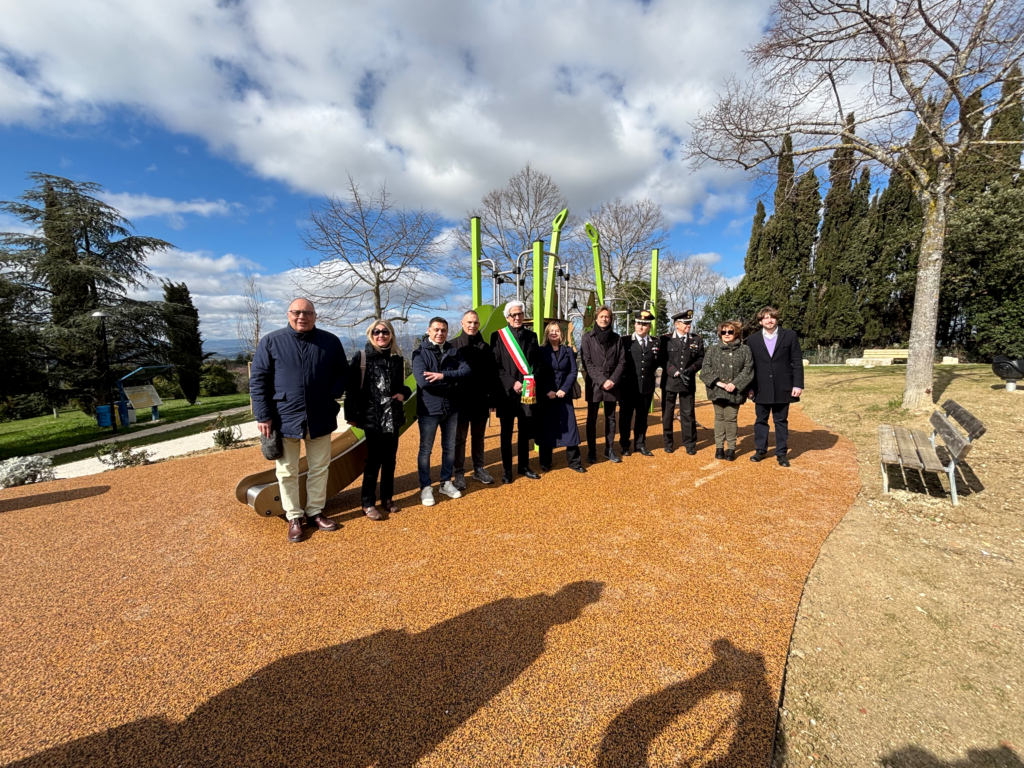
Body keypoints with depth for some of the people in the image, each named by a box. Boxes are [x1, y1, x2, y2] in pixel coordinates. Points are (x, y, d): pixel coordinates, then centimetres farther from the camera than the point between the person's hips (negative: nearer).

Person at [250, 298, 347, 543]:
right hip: (285, 419, -1)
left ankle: (315, 512, 30)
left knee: (320, 468, 12)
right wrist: (263, 416, -7)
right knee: (287, 472, 10)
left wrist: (333, 395, -7)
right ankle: (294, 517, 27)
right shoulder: (271, 341, -2)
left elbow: (343, 372, 10)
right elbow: (258, 380, -2)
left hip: (320, 418, 2)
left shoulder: (331, 341, 2)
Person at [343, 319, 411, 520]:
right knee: (374, 459, -1)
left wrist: (403, 394, -4)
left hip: (393, 417, 4)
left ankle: (387, 498, 27)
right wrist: (351, 415, -7)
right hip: (372, 417, -4)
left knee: (390, 459, 11)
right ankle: (368, 503, 13)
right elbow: (351, 388, -6)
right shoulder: (361, 358, -5)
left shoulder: (398, 359, 8)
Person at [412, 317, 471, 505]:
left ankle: (446, 483, 31)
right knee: (425, 449, 7)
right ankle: (425, 487, 22)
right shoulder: (420, 353, -6)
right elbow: (423, 381, -21)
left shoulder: (453, 352, 6)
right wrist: (451, 383, -13)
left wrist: (443, 375, -22)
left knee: (449, 448, 15)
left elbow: (466, 370, -10)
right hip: (429, 409, -4)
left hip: (451, 408, 4)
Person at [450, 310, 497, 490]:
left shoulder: (485, 347, 7)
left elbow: (492, 375, 7)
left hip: (481, 401, 3)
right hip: (460, 401, -3)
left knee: (478, 438, 13)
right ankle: (459, 474, 15)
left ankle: (479, 470, 25)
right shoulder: (453, 345, -3)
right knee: (459, 439, 6)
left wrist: (492, 397, 3)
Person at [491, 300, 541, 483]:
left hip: (528, 391, 3)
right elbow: (496, 365, -5)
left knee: (525, 431, 11)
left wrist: (532, 383, -5)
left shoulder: (532, 336, 10)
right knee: (507, 432, 6)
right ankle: (506, 470, 17)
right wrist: (512, 383, -14)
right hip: (506, 391, -3)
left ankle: (524, 467, 25)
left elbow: (537, 363, 11)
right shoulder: (498, 336, -1)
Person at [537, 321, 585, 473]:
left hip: (564, 394, 2)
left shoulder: (568, 350, 7)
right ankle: (545, 462, 15)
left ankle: (574, 461, 10)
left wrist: (564, 389, -11)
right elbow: (538, 374, -2)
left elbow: (573, 372, 1)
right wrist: (547, 391, -13)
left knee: (570, 426, 0)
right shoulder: (541, 351, 2)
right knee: (546, 428, 4)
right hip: (546, 395, -1)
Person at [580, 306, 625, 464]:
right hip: (594, 384, -2)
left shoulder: (616, 338, 6)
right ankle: (591, 451, 15)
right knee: (592, 419, 5)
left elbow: (622, 361, 3)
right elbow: (587, 363, -6)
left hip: (612, 384, 3)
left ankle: (609, 450, 21)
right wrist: (602, 380, -14)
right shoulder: (588, 337, -1)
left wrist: (613, 380, -10)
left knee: (611, 418, 10)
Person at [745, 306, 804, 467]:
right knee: (761, 420, 10)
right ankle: (760, 450, 22)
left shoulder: (790, 335, 1)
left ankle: (781, 453, 17)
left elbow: (797, 362, -1)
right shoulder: (753, 339, 3)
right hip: (761, 388, 1)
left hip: (782, 387, -1)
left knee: (781, 421, 8)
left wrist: (798, 384, -7)